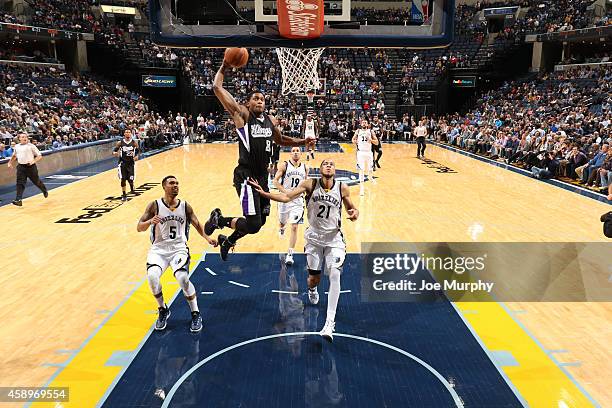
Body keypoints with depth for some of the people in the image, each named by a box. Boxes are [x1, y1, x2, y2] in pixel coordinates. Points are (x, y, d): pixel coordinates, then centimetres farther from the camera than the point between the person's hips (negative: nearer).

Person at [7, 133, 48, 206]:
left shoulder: (31, 146, -6)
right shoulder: (16, 146, 9)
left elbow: (40, 156, -7)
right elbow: (14, 155, 29)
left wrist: (34, 161, -22)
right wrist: (10, 163, 21)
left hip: (30, 166, -3)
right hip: (21, 167, 3)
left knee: (36, 181, 12)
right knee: (20, 183, -7)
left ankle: (45, 190, 42)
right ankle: (18, 200, -12)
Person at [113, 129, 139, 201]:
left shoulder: (134, 143, -3)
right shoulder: (120, 142, -4)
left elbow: (138, 151, 3)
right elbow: (114, 151, 0)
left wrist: (136, 156, -17)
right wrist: (114, 153, -24)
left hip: (130, 163, 0)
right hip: (122, 163, 0)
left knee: (130, 180, -2)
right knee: (123, 179, -3)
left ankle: (132, 187, 34)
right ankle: (124, 195, 10)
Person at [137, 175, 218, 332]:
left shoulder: (185, 206, 4)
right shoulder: (154, 205, -2)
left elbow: (196, 224, 15)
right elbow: (139, 228, -4)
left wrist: (207, 237, -2)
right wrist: (150, 222, -25)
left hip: (179, 249, 0)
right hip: (159, 249, 0)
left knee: (182, 278, -26)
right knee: (152, 276, -27)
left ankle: (195, 314, -3)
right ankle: (163, 311, 2)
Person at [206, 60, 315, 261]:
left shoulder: (271, 120, 12)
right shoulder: (242, 114, -6)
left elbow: (281, 140, 30)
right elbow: (217, 88, -11)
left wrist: (303, 142, 19)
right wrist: (224, 67, -3)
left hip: (263, 176, 7)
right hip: (246, 176, -7)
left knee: (260, 221, 16)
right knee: (253, 225, -16)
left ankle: (228, 241, 41)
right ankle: (218, 218, 12)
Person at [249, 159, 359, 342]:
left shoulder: (342, 188, -7)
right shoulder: (310, 184, -9)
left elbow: (351, 208, 8)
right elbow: (286, 197, -15)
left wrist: (355, 212, -16)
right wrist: (264, 193, -27)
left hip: (334, 239, 0)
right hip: (314, 238, 1)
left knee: (334, 275, -19)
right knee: (314, 277, 11)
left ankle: (330, 322, -15)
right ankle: (312, 290, 52)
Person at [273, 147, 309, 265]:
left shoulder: (305, 167, 3)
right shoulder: (284, 165, -7)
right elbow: (275, 181, -10)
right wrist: (286, 191, -20)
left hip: (298, 200, 1)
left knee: (294, 227, -9)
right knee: (282, 222, 20)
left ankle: (290, 254, -3)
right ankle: (282, 228, 60)